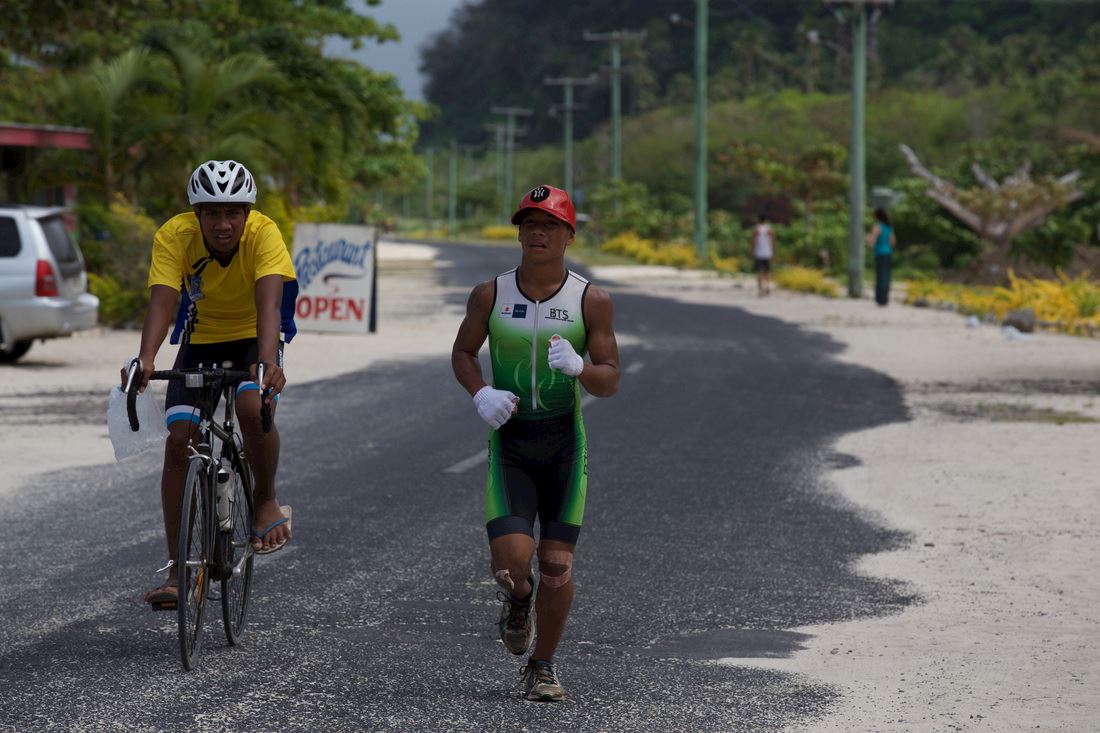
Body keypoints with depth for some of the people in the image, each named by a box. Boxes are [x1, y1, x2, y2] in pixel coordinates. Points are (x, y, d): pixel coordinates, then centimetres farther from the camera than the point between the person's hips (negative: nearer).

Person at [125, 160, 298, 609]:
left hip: (253, 339, -2)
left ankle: (267, 502, -5)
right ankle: (179, 569, -5)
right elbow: (162, 301, -35)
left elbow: (269, 302, -41)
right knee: (178, 439, -13)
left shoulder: (264, 234, -28)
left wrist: (268, 361, -58)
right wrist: (146, 360, -53)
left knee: (253, 408, -33)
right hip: (201, 340, 2)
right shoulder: (174, 236, -24)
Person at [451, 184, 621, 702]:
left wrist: (577, 367, -24)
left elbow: (611, 381, -2)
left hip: (564, 441, 0)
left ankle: (542, 667, 19)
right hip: (509, 440, 0)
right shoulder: (490, 294, -2)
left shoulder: (591, 300, -5)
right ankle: (517, 601, 24)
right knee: (510, 559, -14)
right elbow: (462, 352, 12)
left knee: (556, 564, -2)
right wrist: (481, 393, -8)